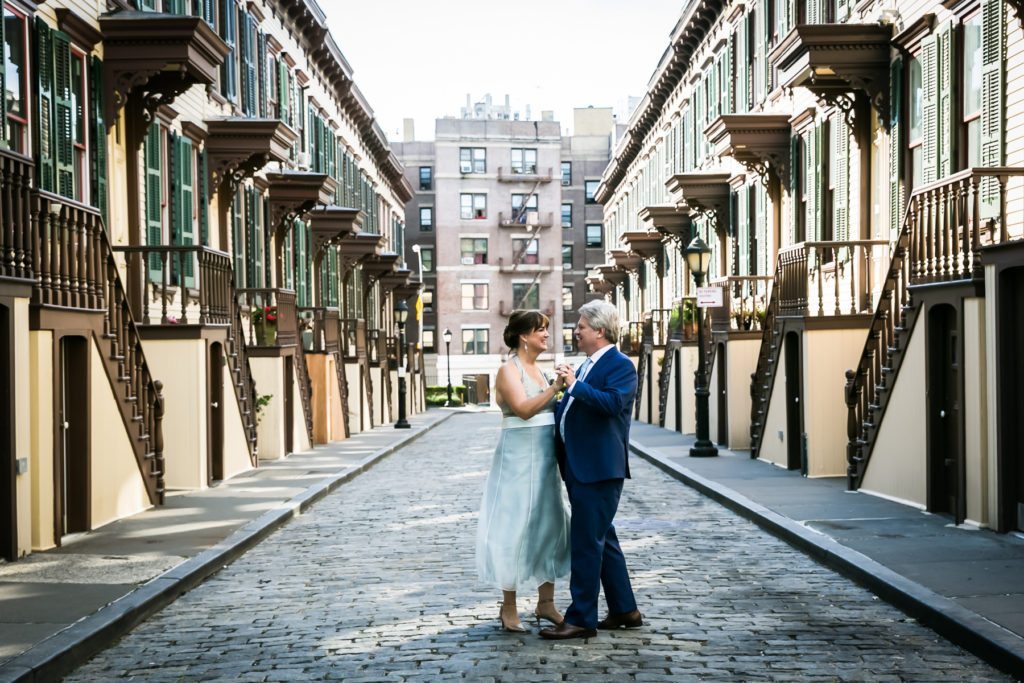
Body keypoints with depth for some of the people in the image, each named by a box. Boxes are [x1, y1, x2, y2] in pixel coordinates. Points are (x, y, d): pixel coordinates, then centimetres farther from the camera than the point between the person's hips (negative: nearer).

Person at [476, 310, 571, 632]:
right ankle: (509, 609, 7)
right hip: (518, 458, -8)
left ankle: (546, 603, 18)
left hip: (543, 459, 8)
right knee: (516, 527, -3)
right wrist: (556, 387, -28)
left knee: (549, 523, 9)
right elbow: (523, 408, -25)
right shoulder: (509, 370, -10)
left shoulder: (537, 370, 14)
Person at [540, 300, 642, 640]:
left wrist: (573, 385, -24)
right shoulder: (586, 365, 18)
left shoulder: (620, 366, -10)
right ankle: (624, 610, 24)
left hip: (599, 469, -10)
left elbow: (612, 402, -27)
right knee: (602, 539, 15)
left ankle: (581, 618, -2)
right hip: (579, 468, 10)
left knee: (586, 542, -7)